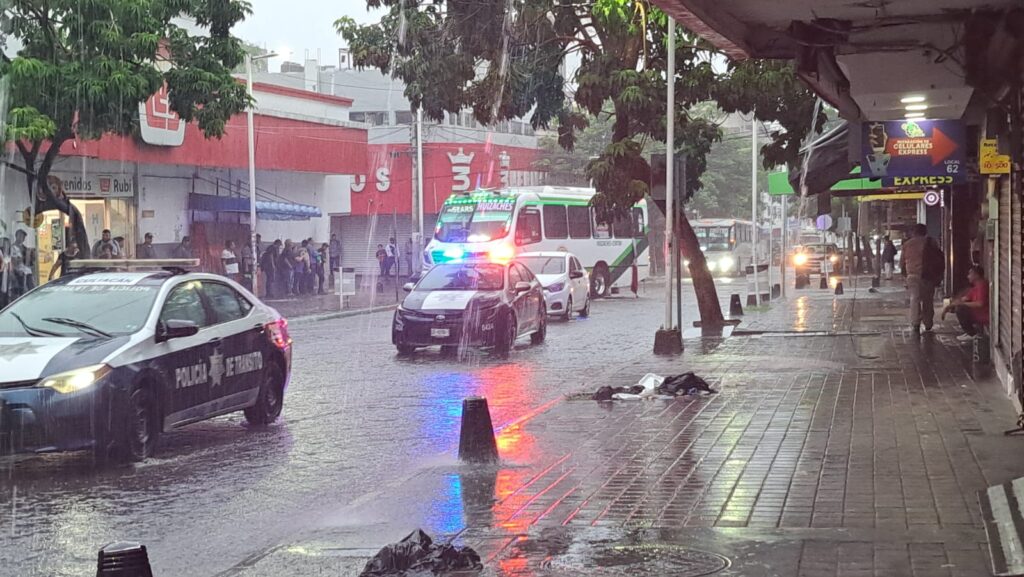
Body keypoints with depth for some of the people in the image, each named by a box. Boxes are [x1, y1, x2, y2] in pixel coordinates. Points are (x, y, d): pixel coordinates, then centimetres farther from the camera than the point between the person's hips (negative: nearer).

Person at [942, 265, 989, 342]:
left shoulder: (982, 285, -19)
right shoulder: (976, 286, 13)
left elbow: (980, 304, -30)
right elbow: (964, 298, 14)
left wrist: (961, 303, -20)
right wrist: (948, 306, 5)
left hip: (984, 317, -11)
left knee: (960, 309, -20)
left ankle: (971, 334, -8)